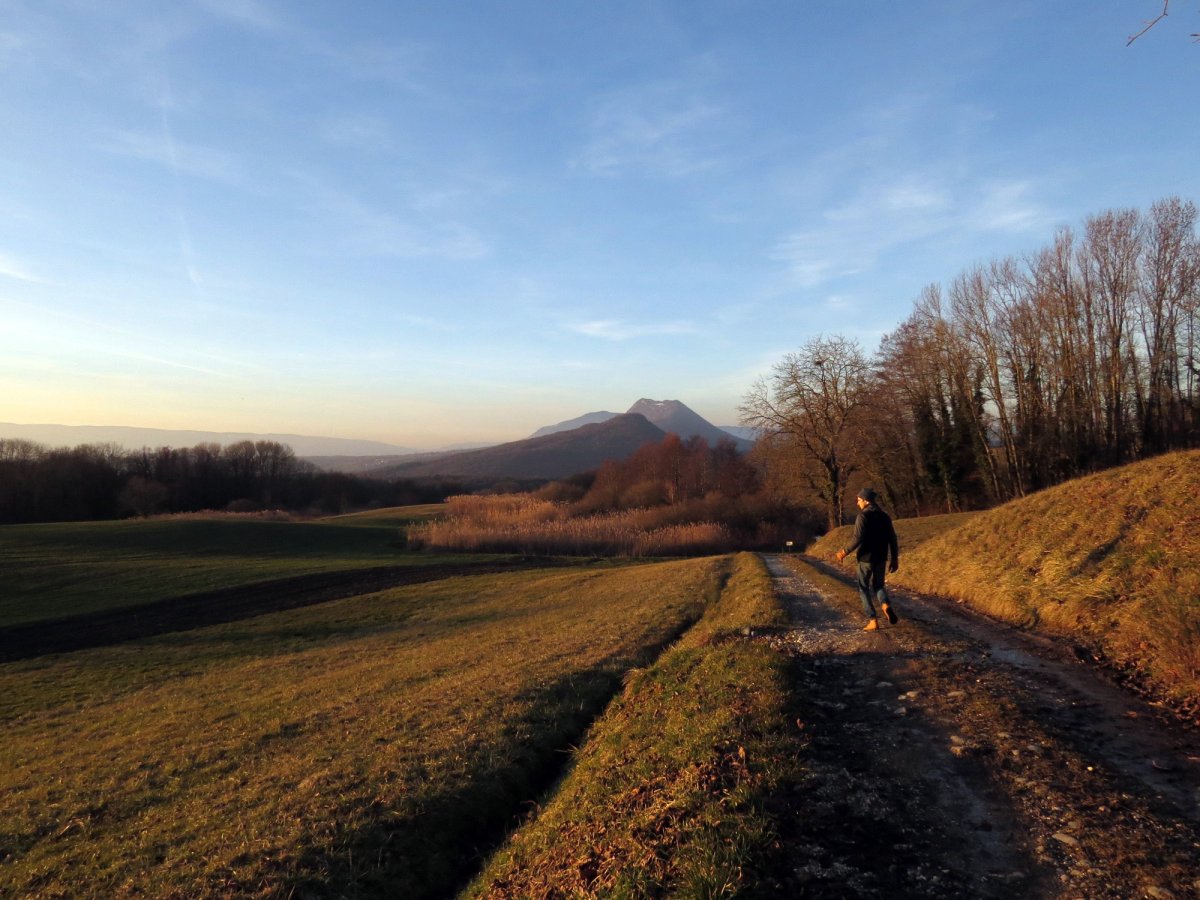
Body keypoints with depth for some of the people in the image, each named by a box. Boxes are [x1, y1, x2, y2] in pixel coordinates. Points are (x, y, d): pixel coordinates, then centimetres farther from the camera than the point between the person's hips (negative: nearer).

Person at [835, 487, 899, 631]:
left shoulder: (863, 516, -13)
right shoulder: (884, 516, 6)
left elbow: (858, 539, -21)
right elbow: (893, 539, 6)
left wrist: (845, 552, -9)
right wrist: (895, 559, 12)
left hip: (866, 559, -5)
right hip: (881, 559, 5)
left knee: (864, 588, 9)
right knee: (878, 585, 21)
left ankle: (873, 620, 3)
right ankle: (886, 604, -10)